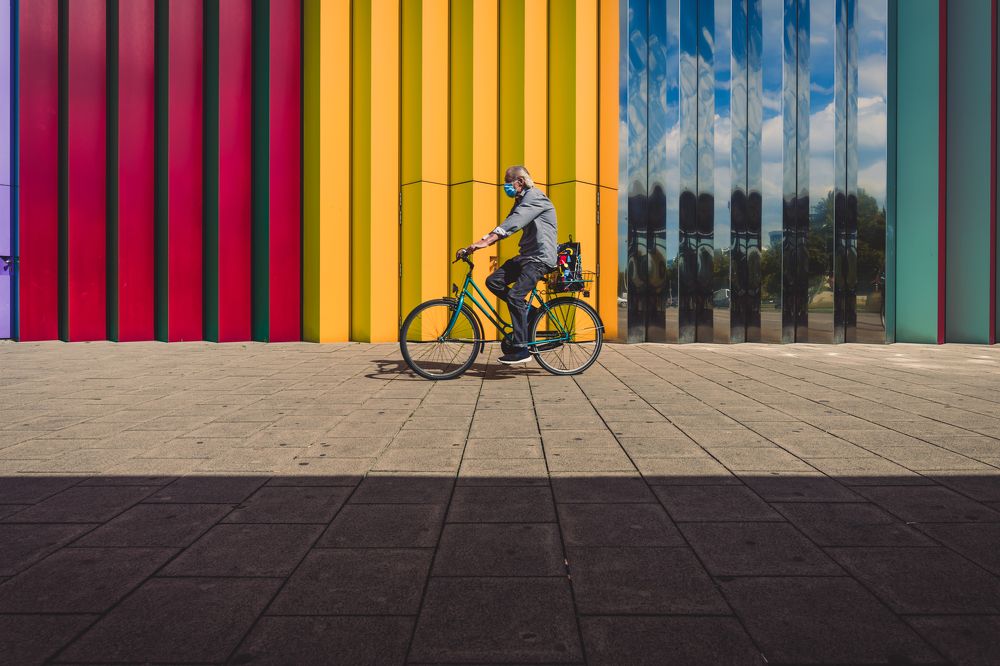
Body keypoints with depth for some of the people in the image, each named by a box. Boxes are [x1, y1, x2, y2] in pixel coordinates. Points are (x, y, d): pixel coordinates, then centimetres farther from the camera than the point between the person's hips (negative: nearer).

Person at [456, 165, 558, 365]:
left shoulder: (534, 197, -13)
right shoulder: (522, 201, 18)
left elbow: (512, 223, -27)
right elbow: (507, 224, 13)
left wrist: (485, 242, -37)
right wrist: (475, 245, 1)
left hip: (541, 258, -10)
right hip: (527, 254, 10)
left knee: (514, 296, -22)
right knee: (493, 281, -5)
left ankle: (522, 350, -17)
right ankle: (528, 311, 7)